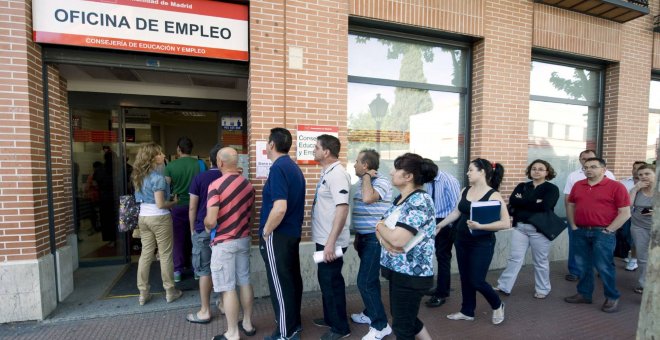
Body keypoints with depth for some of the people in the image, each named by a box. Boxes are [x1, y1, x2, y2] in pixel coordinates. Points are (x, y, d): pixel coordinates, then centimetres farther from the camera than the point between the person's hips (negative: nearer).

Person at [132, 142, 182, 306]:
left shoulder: (139, 175, 8)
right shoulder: (158, 177, -17)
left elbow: (141, 198, 17)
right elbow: (160, 204, -20)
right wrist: (174, 202, -3)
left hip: (143, 217, 7)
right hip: (159, 218, -7)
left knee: (145, 254, 12)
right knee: (165, 255, 3)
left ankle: (143, 293, 20)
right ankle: (170, 291, 14)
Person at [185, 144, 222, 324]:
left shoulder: (199, 178, -7)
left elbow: (192, 207, -6)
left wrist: (193, 229, 6)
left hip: (203, 229, -3)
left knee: (204, 270, 5)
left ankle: (205, 311, 13)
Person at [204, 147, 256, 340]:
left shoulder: (216, 185, -18)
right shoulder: (248, 185, 3)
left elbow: (211, 220, -21)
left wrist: (207, 227, 0)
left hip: (224, 243, -6)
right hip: (244, 239, 7)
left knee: (228, 288, 3)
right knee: (245, 282, 16)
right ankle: (248, 324, 30)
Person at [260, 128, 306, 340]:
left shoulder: (278, 168, -19)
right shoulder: (294, 167, 9)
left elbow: (279, 208, -29)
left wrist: (266, 232, -14)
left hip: (278, 236, -9)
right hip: (292, 232, 9)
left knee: (280, 285, 4)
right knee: (292, 280, 19)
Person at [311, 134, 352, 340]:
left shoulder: (337, 174, -20)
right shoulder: (327, 172, 10)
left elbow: (342, 208, -28)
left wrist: (331, 242, -29)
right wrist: (325, 240, 19)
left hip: (331, 242, -9)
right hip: (323, 239, 9)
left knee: (331, 282, 4)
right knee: (325, 280, 20)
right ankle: (330, 318, 38)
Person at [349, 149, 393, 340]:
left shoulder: (381, 181, -17)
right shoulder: (362, 182, 10)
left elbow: (368, 198, -38)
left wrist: (367, 176, -22)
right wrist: (357, 237, 19)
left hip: (375, 239, -9)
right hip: (365, 237, 9)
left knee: (365, 281, -7)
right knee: (370, 279, 20)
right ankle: (370, 313, 36)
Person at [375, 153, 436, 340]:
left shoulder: (420, 201, -22)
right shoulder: (400, 198, 7)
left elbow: (398, 239, -30)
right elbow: (383, 228, 6)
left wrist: (381, 226, -11)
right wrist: (385, 240, -15)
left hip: (411, 274, -9)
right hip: (398, 270, 9)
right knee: (404, 317, 24)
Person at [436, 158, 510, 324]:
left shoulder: (493, 196, -16)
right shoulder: (465, 191, 2)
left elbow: (506, 223, -19)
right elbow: (457, 212, 13)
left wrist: (480, 226, -29)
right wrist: (439, 225, 16)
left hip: (482, 244, -6)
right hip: (462, 241, 6)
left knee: (476, 281, 1)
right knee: (465, 278, 15)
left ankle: (497, 305, 31)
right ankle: (467, 311, 33)